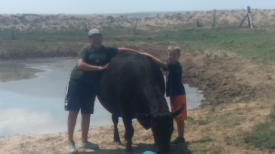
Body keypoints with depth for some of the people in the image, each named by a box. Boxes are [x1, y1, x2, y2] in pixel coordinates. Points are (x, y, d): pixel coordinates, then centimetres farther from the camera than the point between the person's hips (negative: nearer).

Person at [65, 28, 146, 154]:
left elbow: (123, 50, 8)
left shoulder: (107, 51, 6)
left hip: (91, 86, 4)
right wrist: (99, 68, -19)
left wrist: (140, 53, 4)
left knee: (86, 113, 9)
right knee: (73, 111, -4)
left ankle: (84, 141, 21)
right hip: (77, 82, -3)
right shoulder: (86, 50, -4)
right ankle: (71, 142, 2)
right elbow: (81, 65, -18)